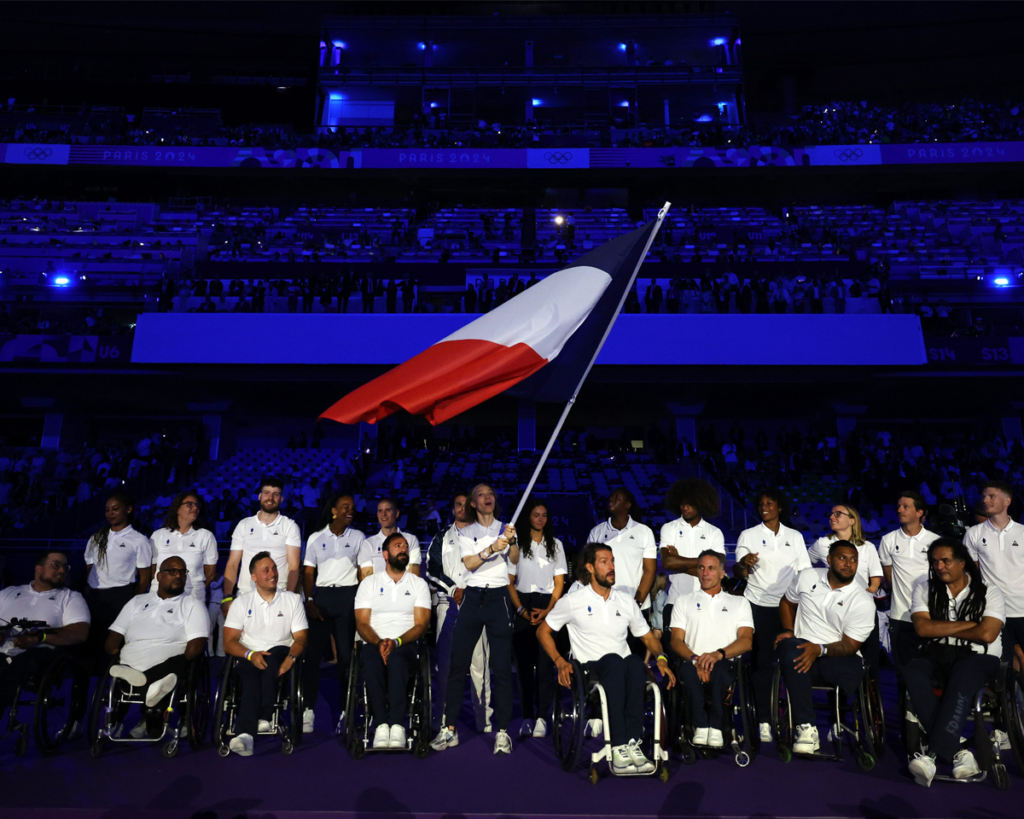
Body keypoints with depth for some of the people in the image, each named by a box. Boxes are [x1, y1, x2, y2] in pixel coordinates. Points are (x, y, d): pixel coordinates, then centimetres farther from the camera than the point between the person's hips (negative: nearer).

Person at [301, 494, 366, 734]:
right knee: (313, 651, -5)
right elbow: (308, 572, 5)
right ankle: (308, 709, 4)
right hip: (321, 595, 0)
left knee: (347, 653, -2)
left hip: (348, 596, 0)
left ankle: (344, 710, 7)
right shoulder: (316, 538, 8)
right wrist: (309, 601, -6)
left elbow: (362, 571, 6)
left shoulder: (358, 537, 8)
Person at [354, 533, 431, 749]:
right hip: (374, 644, 1)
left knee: (396, 659, -36)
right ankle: (381, 725, -33)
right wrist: (379, 643, -16)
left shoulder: (419, 583, 12)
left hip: (406, 645, -1)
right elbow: (362, 623, 4)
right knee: (371, 662, -35)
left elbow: (421, 625, 3)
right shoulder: (369, 583, 13)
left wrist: (396, 642, -15)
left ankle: (397, 725, -37)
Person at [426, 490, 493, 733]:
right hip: (448, 604, 1)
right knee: (445, 661, 1)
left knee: (480, 661, -5)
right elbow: (432, 570, 9)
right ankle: (442, 719, 9)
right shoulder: (442, 538, 17)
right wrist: (453, 589, -4)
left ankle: (484, 720, -1)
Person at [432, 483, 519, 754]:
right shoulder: (466, 532, 10)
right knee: (457, 664, 0)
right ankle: (449, 729, 9)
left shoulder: (505, 528, 10)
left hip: (498, 597, -1)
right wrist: (492, 548, -22)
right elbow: (469, 563, -6)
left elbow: (515, 559, -5)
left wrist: (512, 541, -25)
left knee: (502, 667, -2)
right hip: (472, 597, 1)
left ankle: (502, 731, 6)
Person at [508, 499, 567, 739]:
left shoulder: (555, 544, 12)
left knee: (545, 664, -6)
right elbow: (509, 582, 3)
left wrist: (547, 611, -6)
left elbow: (559, 582, 7)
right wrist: (521, 610, -9)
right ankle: (527, 716, 4)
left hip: (548, 606, 1)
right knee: (524, 663, -1)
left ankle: (542, 717, -3)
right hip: (522, 605, 0)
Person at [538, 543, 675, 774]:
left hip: (623, 667, 3)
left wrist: (661, 658, -1)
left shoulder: (626, 600, 15)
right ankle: (619, 749, -41)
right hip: (590, 668, -3)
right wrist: (560, 662, -4)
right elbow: (543, 631, 10)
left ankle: (632, 742, -36)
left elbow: (647, 637, 19)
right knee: (614, 660, -37)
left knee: (635, 662, -34)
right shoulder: (573, 601, 4)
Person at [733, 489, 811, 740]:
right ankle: (763, 721, 3)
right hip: (759, 606, -1)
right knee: (762, 664, -3)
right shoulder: (748, 535, 6)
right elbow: (739, 573, -1)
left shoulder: (795, 536, 12)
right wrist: (744, 564, -24)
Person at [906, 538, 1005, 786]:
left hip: (978, 657, -2)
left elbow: (987, 634, -11)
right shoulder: (924, 589, 10)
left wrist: (944, 630, -3)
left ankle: (934, 754, -38)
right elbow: (923, 628, -4)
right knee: (913, 673, -32)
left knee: (961, 676, -38)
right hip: (936, 656, 3)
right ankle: (956, 751, -31)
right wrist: (966, 624, -6)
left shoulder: (989, 592, 3)